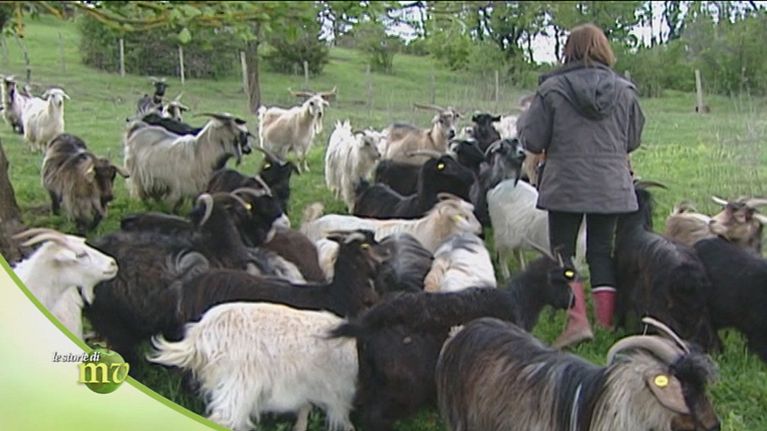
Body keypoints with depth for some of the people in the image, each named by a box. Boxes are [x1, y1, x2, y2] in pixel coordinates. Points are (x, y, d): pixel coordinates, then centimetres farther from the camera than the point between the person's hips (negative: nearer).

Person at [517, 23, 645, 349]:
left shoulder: (551, 89, -7)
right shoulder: (624, 90, 2)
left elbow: (532, 141, -6)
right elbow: (633, 140, 12)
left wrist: (522, 122, 14)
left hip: (565, 185, -3)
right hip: (612, 186, 3)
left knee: (563, 252, 5)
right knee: (602, 251, 12)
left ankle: (578, 320, -8)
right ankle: (607, 324, 13)